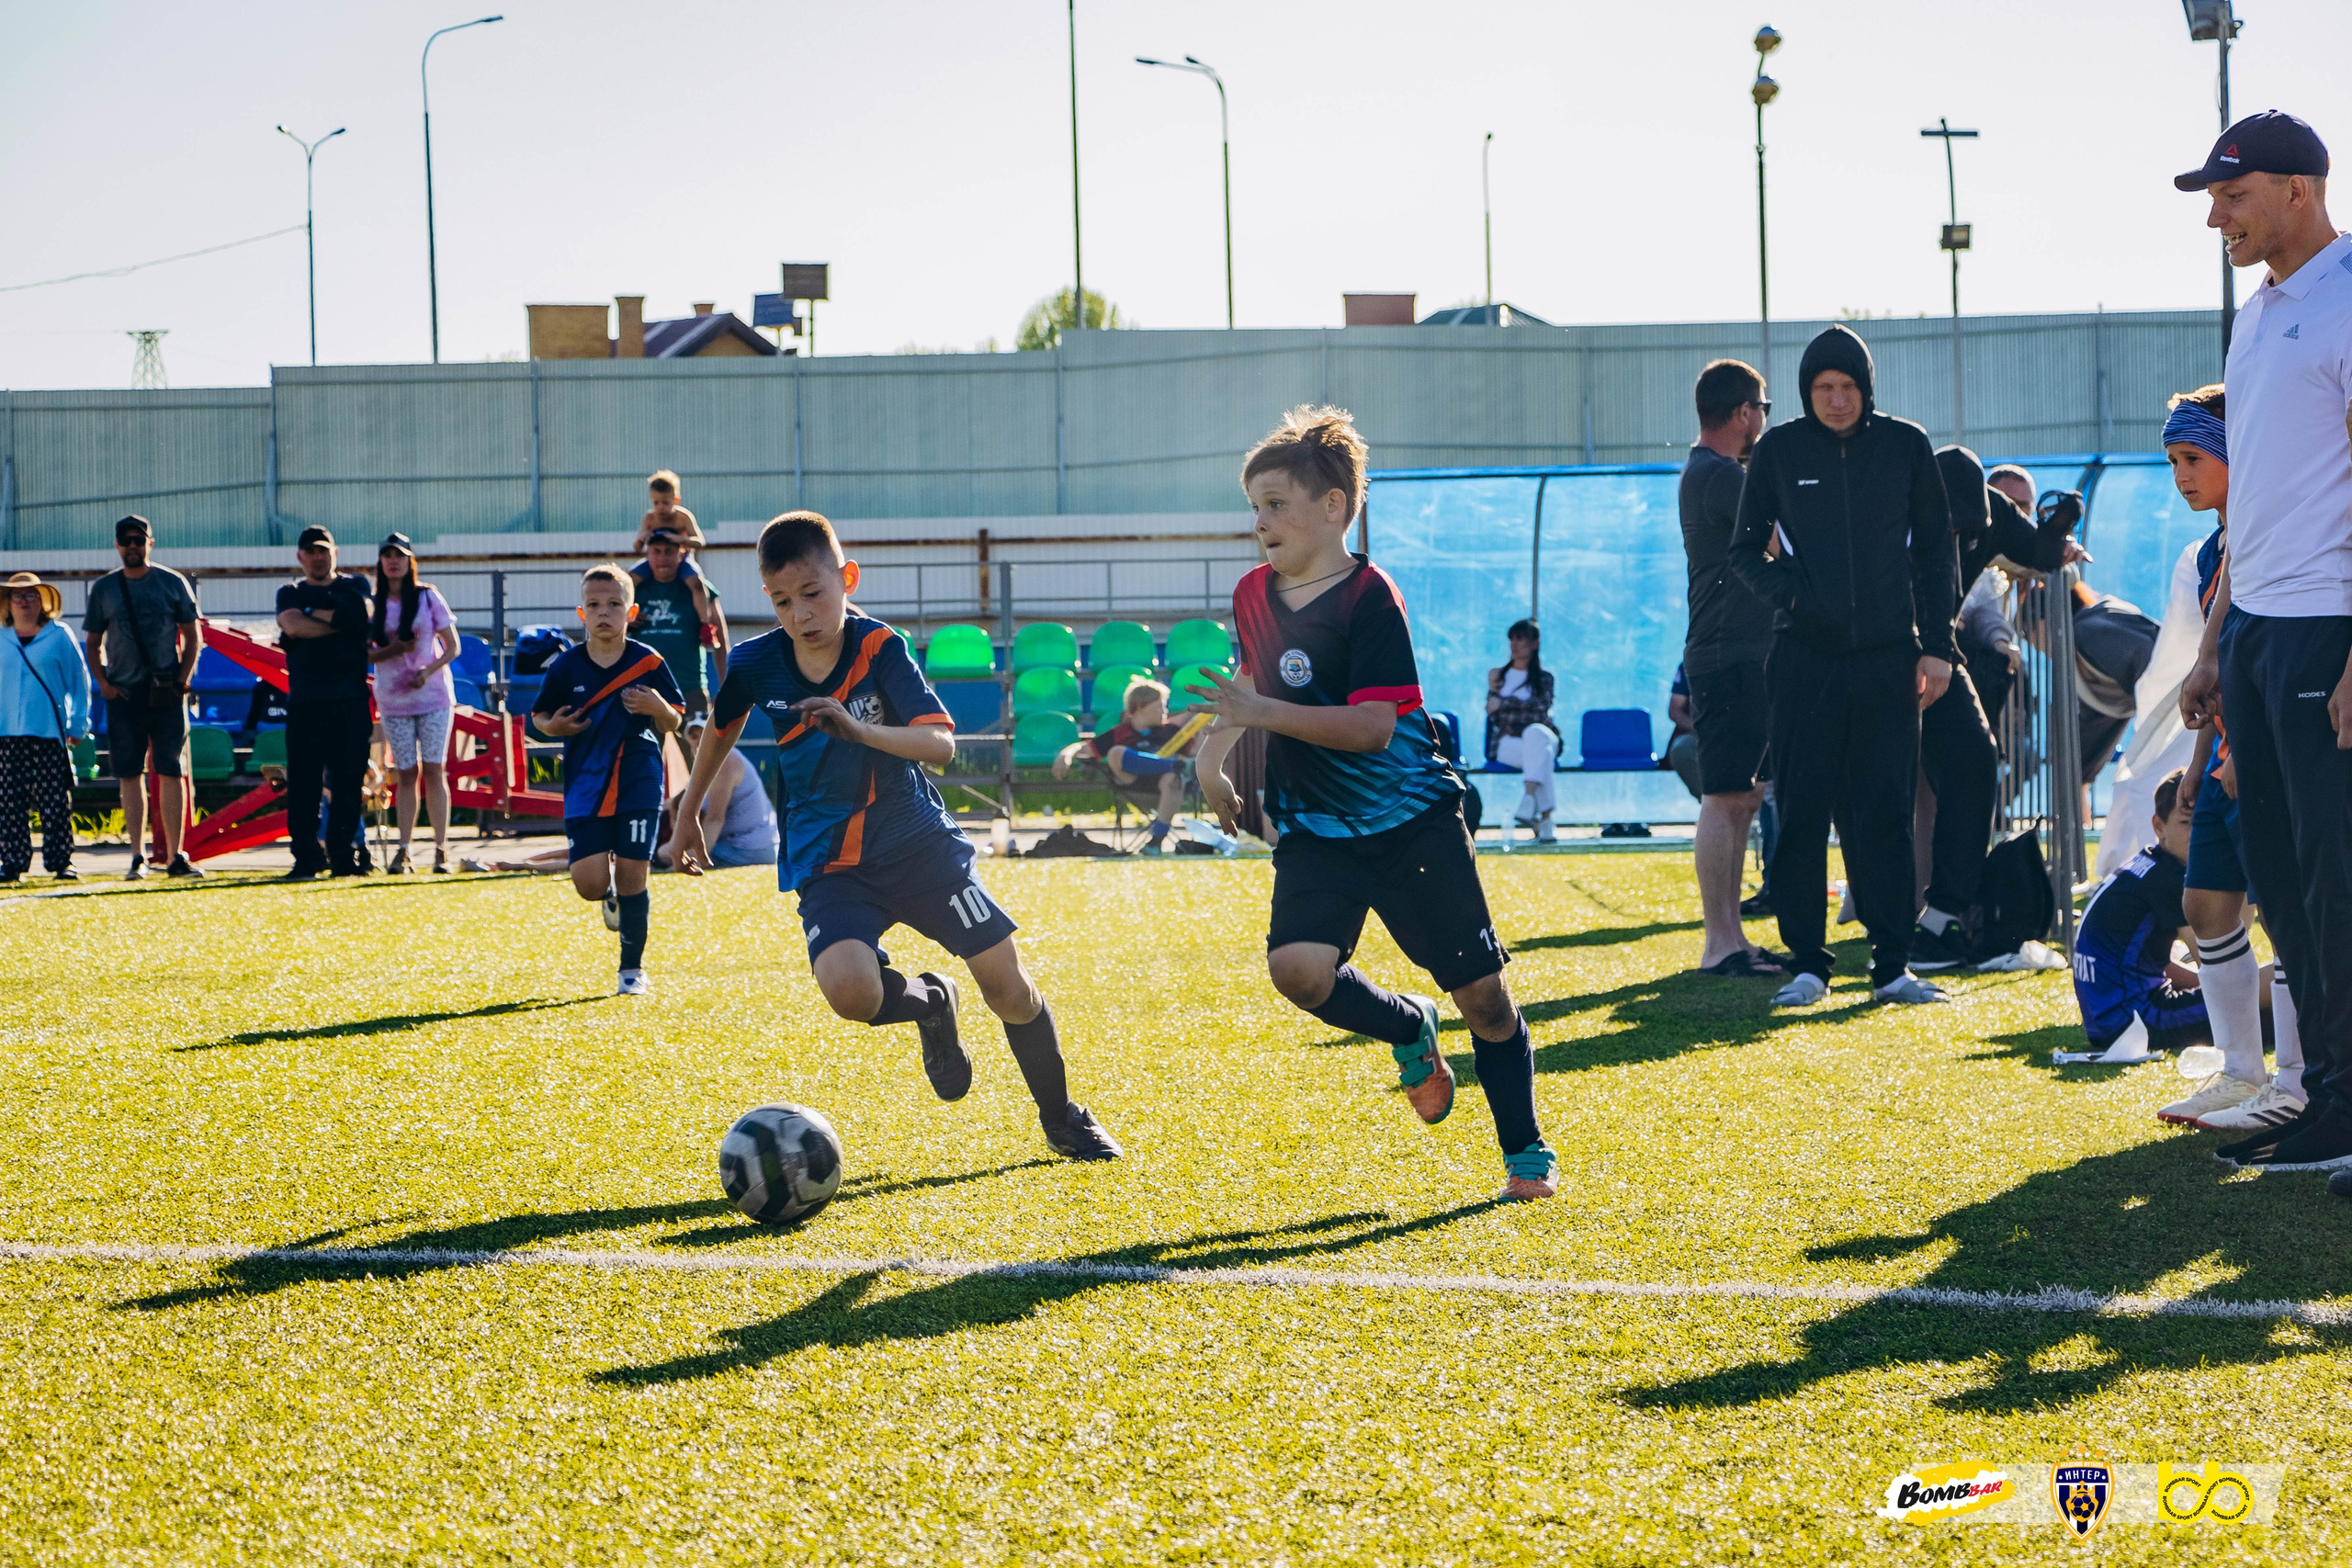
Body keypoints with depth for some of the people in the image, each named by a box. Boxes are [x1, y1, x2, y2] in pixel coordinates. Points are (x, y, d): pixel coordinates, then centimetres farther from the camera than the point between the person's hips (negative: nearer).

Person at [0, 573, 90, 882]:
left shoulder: (59, 636, 4)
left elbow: (79, 683, 6)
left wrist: (78, 725, 1)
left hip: (49, 732, -2)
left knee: (54, 802, -4)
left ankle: (61, 862, 0)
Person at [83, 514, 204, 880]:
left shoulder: (172, 583, 5)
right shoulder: (103, 589, 8)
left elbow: (193, 637, 8)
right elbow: (93, 643, 13)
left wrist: (183, 679, -4)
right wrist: (103, 681, -1)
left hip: (167, 694, -1)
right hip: (123, 694, 1)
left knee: (172, 773, -4)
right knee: (130, 776, 1)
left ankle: (176, 857, -2)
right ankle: (138, 857, 5)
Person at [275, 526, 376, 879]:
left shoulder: (355, 586, 15)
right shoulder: (290, 593, 14)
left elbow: (361, 612, -7)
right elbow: (292, 625, -7)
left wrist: (312, 615, -2)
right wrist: (339, 621, -5)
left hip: (350, 701, 0)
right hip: (304, 701, 0)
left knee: (347, 783, -1)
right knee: (303, 784, -4)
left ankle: (344, 856, 4)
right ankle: (306, 858, -1)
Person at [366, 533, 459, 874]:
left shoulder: (428, 597, 0)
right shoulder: (374, 605, 4)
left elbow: (453, 646, 1)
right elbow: (365, 654, 4)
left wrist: (428, 670, -15)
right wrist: (391, 651, -15)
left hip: (433, 694, -1)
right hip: (393, 699, 1)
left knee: (434, 770, -5)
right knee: (406, 774, 1)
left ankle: (441, 850, -4)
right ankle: (403, 850, 3)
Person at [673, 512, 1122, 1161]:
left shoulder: (880, 649, -15)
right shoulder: (755, 663, -8)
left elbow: (942, 744, -26)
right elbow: (722, 726, 16)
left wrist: (859, 729, -42)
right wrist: (689, 811, 24)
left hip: (918, 842, -1)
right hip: (827, 860, 1)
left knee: (1008, 985, -4)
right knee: (849, 990, -28)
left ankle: (1062, 1119, 22)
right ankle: (930, 1004, 9)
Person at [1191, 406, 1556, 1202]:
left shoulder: (1369, 598, -16)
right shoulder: (1253, 594, 5)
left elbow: (1372, 725, -24)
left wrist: (1264, 713, -28)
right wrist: (1213, 754, 16)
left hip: (1413, 821, -5)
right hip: (1315, 829, 5)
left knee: (1481, 990, 1)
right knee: (1298, 967, -22)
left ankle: (1526, 1152, 19)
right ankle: (1409, 1030, 9)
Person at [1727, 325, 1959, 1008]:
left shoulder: (1905, 445, 4)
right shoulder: (1779, 451, 3)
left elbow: (1935, 551, 9)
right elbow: (1745, 549, 10)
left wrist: (1936, 646, 3)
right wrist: (1788, 592, -11)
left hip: (1888, 656, 0)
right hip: (1805, 656, 0)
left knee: (1885, 812, 0)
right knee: (1802, 813, -2)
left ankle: (1893, 964, 3)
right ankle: (1807, 964, 4)